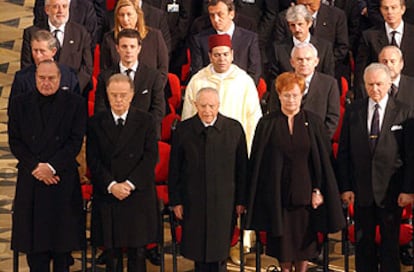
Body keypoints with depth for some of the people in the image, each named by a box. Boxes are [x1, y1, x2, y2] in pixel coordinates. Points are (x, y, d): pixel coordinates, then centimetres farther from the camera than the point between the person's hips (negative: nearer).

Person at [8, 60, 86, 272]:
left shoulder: (74, 103, 1)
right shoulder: (19, 103, 6)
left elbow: (75, 141, -4)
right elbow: (15, 142, 2)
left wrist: (52, 167, -14)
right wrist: (35, 167, -10)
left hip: (63, 177, -1)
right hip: (30, 179, 1)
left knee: (63, 233, 5)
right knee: (33, 236, 2)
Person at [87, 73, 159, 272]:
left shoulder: (145, 121, 3)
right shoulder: (96, 123, 4)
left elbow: (150, 157, -4)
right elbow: (93, 160, -1)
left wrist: (130, 184, -13)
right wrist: (111, 185, -13)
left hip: (138, 195, 0)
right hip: (107, 196, 1)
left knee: (137, 252, 5)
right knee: (112, 252, 6)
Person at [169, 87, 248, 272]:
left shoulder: (234, 128, -1)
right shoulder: (183, 130, -1)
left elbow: (242, 168, 2)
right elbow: (174, 169, 3)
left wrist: (241, 200, 1)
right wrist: (175, 201, 1)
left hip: (224, 202, 0)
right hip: (193, 202, 1)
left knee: (219, 255, 5)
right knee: (197, 250, 8)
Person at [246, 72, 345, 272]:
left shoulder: (313, 122, 1)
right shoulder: (267, 124, -1)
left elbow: (323, 159, 1)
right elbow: (257, 161, 1)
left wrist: (319, 190, -6)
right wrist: (257, 194, -3)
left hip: (304, 191, 1)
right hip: (278, 192, 0)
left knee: (304, 238, 8)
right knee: (282, 238, 5)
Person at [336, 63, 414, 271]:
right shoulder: (353, 111, 3)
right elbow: (343, 152, 4)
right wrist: (345, 187, -2)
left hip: (391, 191, -2)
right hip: (361, 190, 2)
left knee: (390, 244, 8)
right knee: (363, 243, 10)